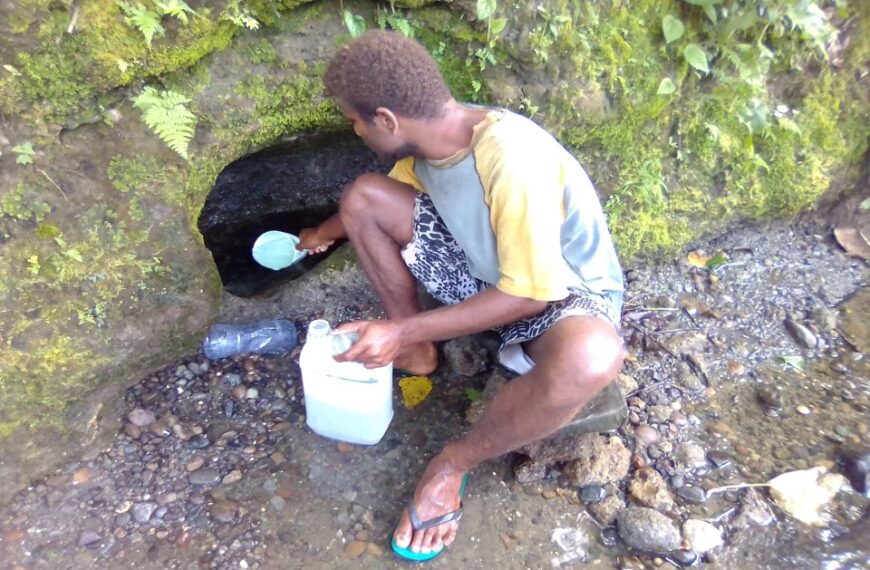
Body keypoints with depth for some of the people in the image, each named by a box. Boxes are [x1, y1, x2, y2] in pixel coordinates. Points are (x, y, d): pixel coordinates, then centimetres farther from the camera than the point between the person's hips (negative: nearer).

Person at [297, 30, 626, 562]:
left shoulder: (514, 162, -35)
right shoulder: (431, 132, -10)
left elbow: (528, 294, -29)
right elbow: (382, 197, 12)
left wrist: (402, 331, -28)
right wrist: (325, 233, 28)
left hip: (560, 293, -6)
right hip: (485, 268, 7)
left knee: (591, 357, -43)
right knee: (362, 197, -4)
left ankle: (455, 462, -14)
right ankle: (421, 354, 2)